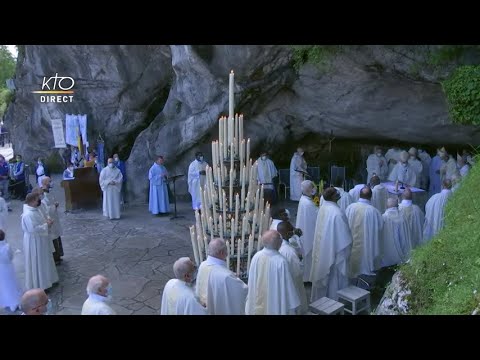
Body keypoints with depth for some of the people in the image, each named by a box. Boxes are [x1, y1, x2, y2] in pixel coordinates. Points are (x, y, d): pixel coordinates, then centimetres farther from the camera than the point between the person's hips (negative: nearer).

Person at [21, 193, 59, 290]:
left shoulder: (35, 210, 4)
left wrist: (46, 221, -2)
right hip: (34, 241, -10)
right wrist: (46, 225, -20)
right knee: (37, 263, 4)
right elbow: (33, 229, -29)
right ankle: (39, 285, 17)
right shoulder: (28, 214, -27)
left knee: (43, 262, 22)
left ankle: (45, 280, 38)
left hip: (40, 240, 10)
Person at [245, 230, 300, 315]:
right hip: (275, 304, -4)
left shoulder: (256, 257, -12)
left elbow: (252, 280, 1)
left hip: (257, 300, 5)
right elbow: (287, 286, -19)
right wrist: (293, 305, -7)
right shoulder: (281, 261, -27)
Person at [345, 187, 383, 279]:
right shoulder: (373, 211, -20)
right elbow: (380, 226, -6)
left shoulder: (350, 208, -12)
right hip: (367, 245, -2)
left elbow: (346, 225, -1)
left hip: (352, 243, 3)